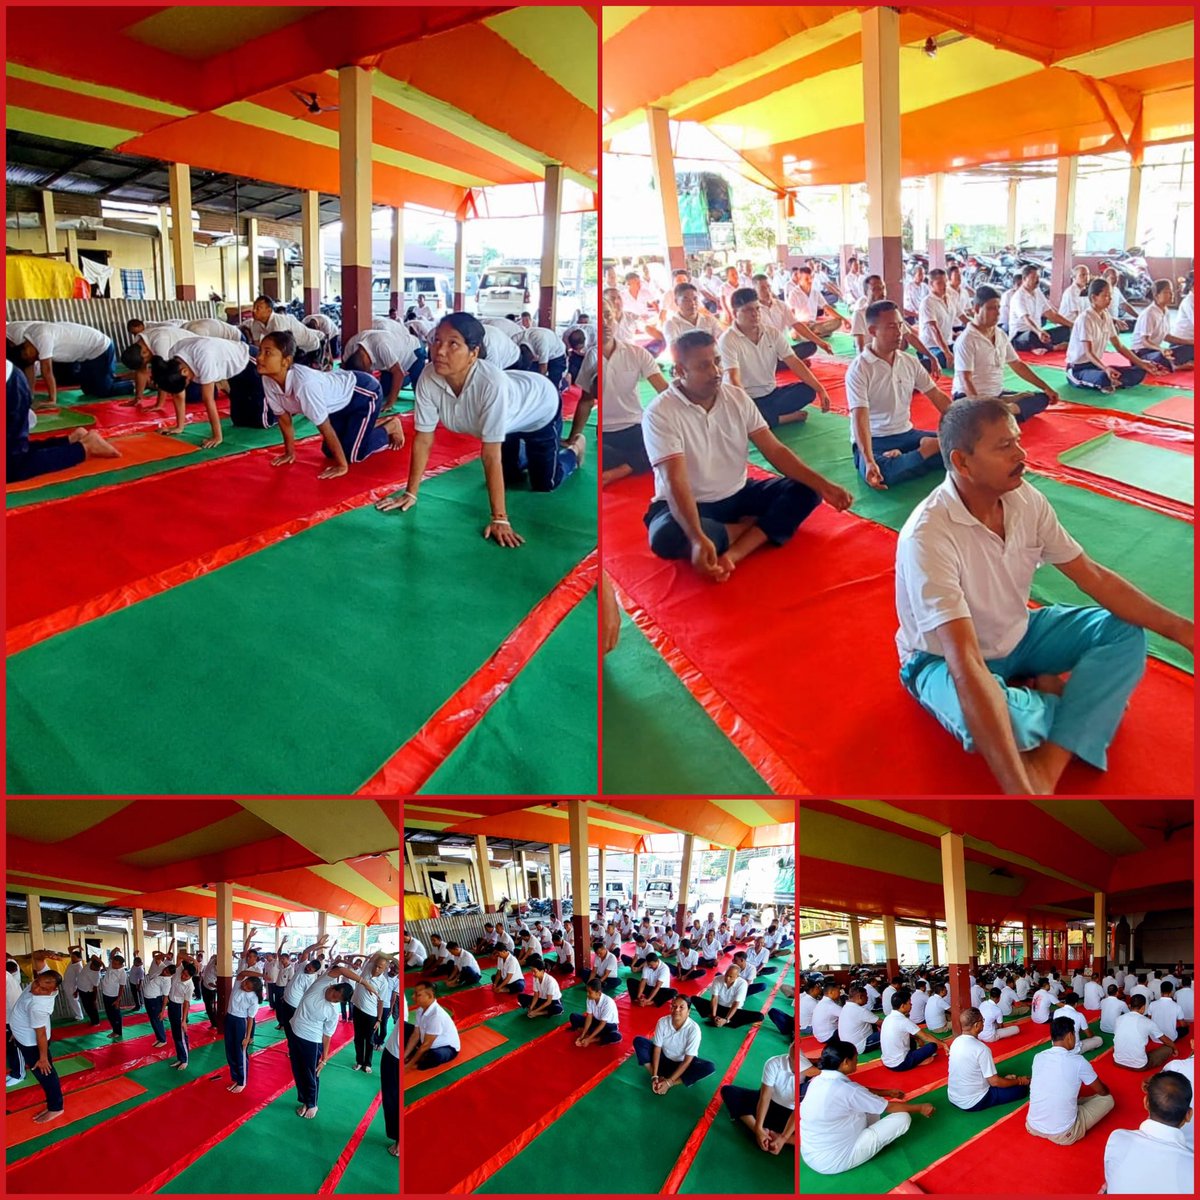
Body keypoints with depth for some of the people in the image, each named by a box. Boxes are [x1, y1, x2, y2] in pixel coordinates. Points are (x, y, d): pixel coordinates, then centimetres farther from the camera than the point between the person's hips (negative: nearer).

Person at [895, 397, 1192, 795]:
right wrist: (1019, 790, -48)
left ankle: (1046, 767, -18)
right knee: (988, 718, -38)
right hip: (944, 657, -7)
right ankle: (1070, 698, -1)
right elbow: (966, 665, -42)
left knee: (1125, 633, -5)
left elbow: (1093, 577, 0)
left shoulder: (1025, 499, -12)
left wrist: (1181, 628, -9)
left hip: (1015, 635, 7)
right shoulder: (927, 536, -34)